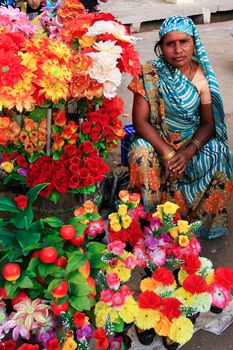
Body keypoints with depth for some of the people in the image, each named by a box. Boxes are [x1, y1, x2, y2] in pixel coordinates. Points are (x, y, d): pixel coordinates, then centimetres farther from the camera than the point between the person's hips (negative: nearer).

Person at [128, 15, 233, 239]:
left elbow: (208, 123, -7)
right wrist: (167, 152, -28)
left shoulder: (201, 76, -7)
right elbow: (139, 120, -16)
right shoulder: (150, 74, -13)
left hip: (193, 142, 2)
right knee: (141, 153, -33)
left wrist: (188, 152, -25)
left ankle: (198, 219, -1)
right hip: (157, 139, -1)